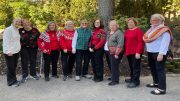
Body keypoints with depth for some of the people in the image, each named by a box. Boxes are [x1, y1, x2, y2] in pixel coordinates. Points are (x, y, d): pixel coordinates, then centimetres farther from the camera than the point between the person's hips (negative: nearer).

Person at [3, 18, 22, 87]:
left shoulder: (17, 30, 12)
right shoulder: (8, 30, -14)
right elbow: (6, 41, -20)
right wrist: (8, 51, -26)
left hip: (16, 51, 8)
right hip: (9, 52, -8)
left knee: (14, 67, 15)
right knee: (10, 67, 1)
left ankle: (14, 80, 27)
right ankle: (11, 82, 12)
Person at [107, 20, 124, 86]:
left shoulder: (119, 33, -13)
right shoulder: (109, 33, 15)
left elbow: (120, 44, -20)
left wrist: (117, 53, -22)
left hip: (116, 53, -8)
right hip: (111, 52, 8)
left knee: (114, 66, -5)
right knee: (112, 66, 15)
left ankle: (115, 80, 5)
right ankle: (113, 78, 28)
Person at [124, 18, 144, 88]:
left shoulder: (138, 30, -8)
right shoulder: (127, 31, 13)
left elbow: (141, 42, -14)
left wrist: (138, 52, -19)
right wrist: (125, 51, 12)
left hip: (135, 52, -7)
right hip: (128, 52, 7)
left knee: (135, 66, -2)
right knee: (131, 66, 16)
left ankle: (135, 81, 3)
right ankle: (132, 78, 29)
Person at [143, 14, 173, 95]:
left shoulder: (164, 30, -12)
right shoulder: (151, 29, 14)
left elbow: (165, 43, -20)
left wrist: (161, 53, -27)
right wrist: (147, 50, 13)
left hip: (159, 53, -9)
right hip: (150, 52, 9)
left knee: (160, 69, -8)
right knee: (153, 68, 19)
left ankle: (162, 89, -5)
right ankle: (156, 83, 36)